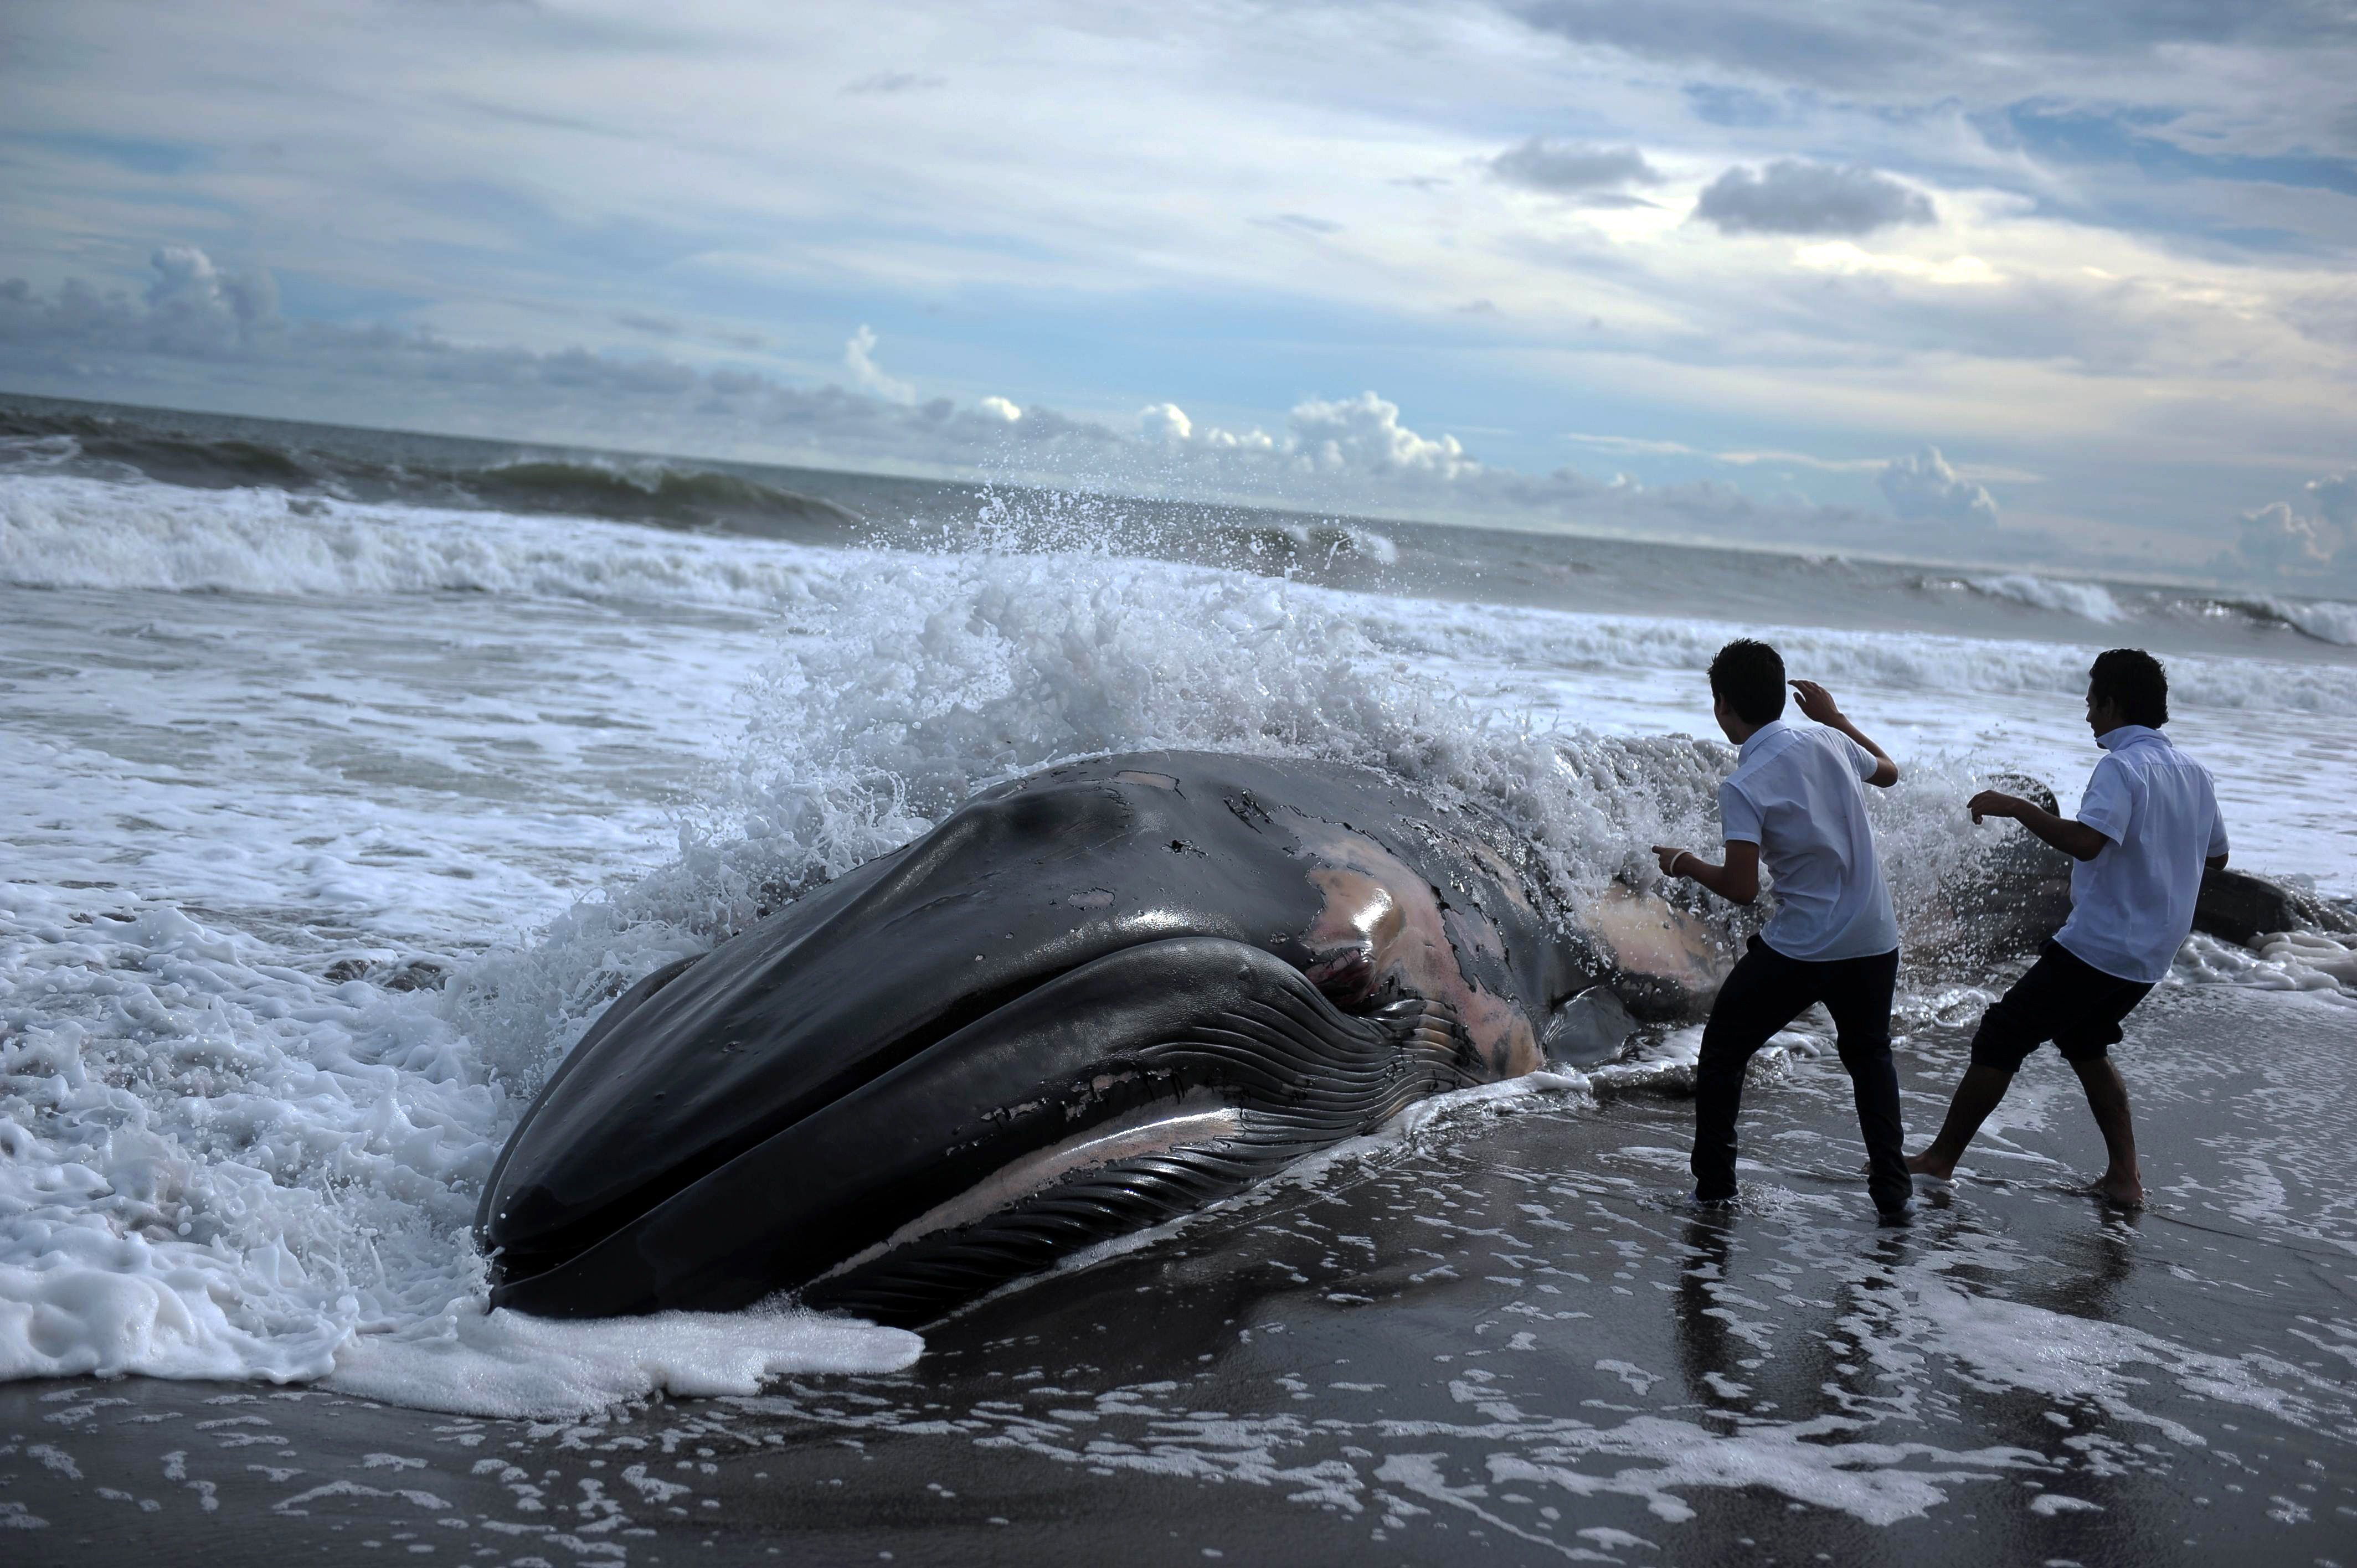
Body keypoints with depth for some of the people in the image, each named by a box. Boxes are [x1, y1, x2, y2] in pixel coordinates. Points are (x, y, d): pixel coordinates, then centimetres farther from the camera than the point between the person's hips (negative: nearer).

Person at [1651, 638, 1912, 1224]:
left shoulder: (1742, 787, -16)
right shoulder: (1828, 743, 2)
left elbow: (1742, 888, -19)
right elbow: (1889, 772, 24)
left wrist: (1687, 865, 0)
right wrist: (1835, 716, 32)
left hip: (1801, 949, -5)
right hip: (1875, 940, 5)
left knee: (1722, 1050, 14)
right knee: (1869, 1056, 26)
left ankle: (1714, 1181, 16)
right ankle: (1892, 1190, 20)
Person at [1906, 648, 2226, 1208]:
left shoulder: (2123, 767, -17)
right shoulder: (2195, 773, 9)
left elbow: (2086, 842, -33)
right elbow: (2216, 857, 20)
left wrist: (2016, 806, -24)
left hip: (2098, 946, -9)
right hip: (2150, 955, 9)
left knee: (1999, 1039, 0)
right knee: (2084, 1044, 26)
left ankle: (1939, 1160, 5)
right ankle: (2125, 1177, 21)